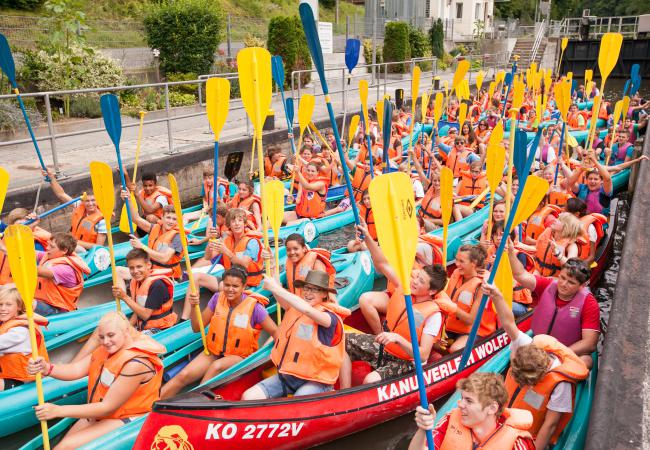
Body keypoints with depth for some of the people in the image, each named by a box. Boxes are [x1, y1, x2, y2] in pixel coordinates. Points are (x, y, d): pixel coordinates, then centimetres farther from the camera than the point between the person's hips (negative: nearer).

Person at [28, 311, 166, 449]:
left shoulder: (136, 363, -27)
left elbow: (107, 407, -24)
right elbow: (77, 369, -7)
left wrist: (58, 410, -26)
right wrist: (47, 368, -28)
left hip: (126, 421, -8)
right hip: (100, 413, 8)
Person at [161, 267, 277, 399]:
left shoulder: (254, 306, -14)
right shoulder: (217, 298, -4)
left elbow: (275, 332, -7)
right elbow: (197, 328, 2)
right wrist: (194, 306, -14)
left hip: (239, 357, -3)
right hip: (213, 352, 3)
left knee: (217, 366, -35)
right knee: (184, 375, -19)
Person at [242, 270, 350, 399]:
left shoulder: (331, 317, -13)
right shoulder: (295, 307, 8)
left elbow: (307, 310, -32)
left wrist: (276, 288, -32)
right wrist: (274, 284, -33)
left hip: (315, 382, -6)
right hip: (286, 375, 6)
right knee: (249, 397, -10)